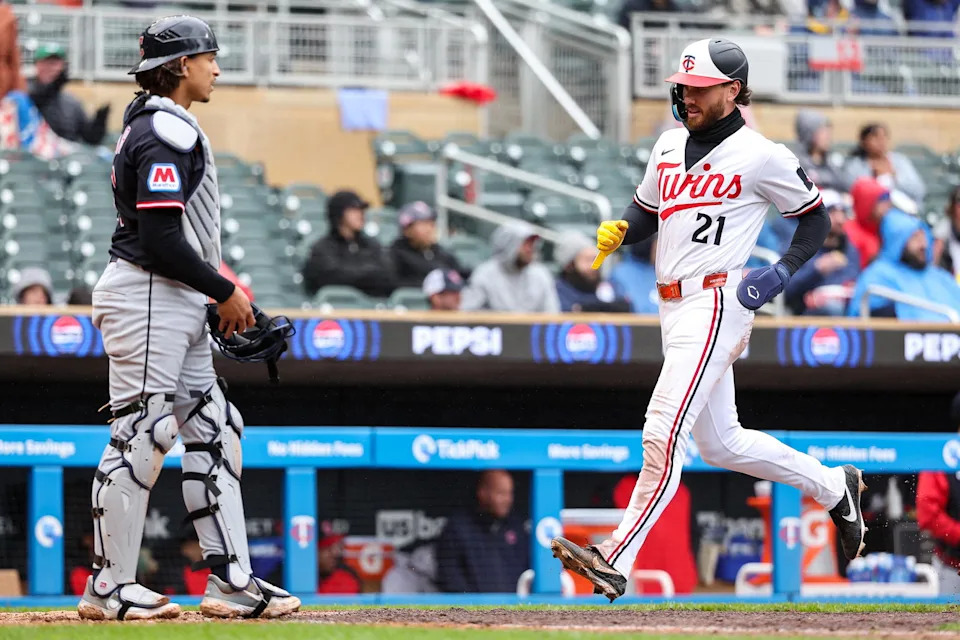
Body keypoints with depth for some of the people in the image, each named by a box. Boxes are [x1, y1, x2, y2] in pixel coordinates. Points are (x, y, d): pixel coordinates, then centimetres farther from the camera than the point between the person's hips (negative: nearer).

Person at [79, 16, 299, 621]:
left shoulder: (159, 127, 18)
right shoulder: (167, 133, -15)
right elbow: (161, 238, -22)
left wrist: (221, 293, 15)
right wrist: (225, 292, -13)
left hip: (179, 301, 11)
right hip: (147, 298, -11)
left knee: (214, 432, 9)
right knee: (141, 435, -8)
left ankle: (231, 582, 10)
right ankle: (108, 588, -3)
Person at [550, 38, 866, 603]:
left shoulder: (762, 156, -7)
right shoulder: (670, 147, 13)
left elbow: (817, 220, 2)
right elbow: (646, 212, 24)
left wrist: (782, 272, -13)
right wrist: (620, 229, 2)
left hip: (717, 306, -9)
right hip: (675, 308, 9)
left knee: (664, 431, -18)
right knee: (721, 444, 16)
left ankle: (616, 562, -23)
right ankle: (833, 487, 34)